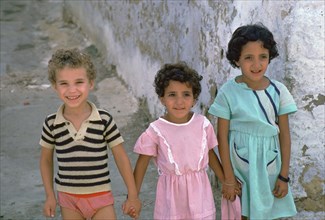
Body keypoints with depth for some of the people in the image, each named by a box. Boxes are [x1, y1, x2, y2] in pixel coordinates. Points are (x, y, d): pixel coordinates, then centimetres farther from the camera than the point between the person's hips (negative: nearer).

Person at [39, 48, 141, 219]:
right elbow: (46, 160, 6)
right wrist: (50, 196, 5)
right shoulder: (51, 123, -8)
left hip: (100, 196, -1)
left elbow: (121, 157, -5)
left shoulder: (104, 120, -12)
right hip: (68, 198, 2)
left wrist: (132, 195, -2)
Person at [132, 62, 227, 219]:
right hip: (171, 195, -2)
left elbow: (211, 156, 9)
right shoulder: (156, 131, -10)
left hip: (199, 192, 2)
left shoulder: (203, 124, -4)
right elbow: (142, 164, -3)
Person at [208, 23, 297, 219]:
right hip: (239, 164, -2)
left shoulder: (278, 91, -6)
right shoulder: (228, 92, -12)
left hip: (269, 164, 2)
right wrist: (228, 179, -7)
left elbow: (285, 134, 0)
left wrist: (284, 175, 0)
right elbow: (222, 137, -8)